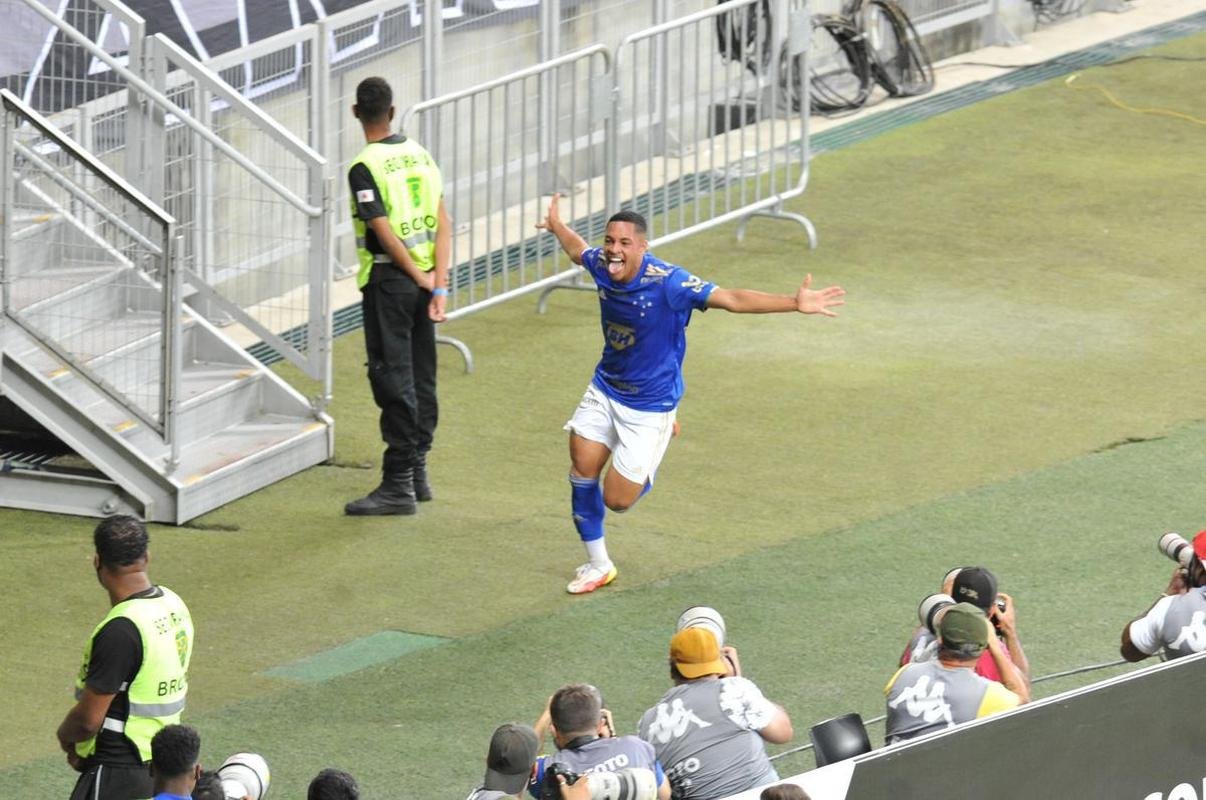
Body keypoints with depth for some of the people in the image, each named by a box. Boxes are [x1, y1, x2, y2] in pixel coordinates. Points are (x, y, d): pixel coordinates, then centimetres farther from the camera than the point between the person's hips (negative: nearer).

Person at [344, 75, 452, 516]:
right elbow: (442, 223, 2)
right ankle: (417, 472, 22)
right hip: (424, 278, 7)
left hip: (389, 279, -7)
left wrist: (420, 278, -8)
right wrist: (439, 284, -2)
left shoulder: (365, 168, -14)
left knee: (393, 380, -6)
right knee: (421, 376, 14)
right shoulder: (419, 154, 7)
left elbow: (385, 234, -18)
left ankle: (398, 484, -6)